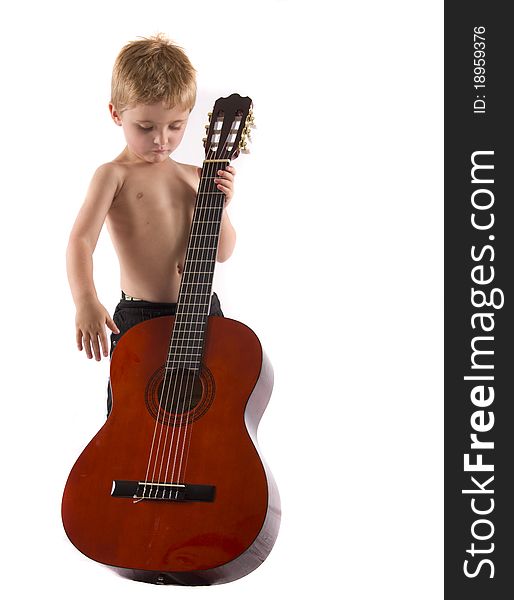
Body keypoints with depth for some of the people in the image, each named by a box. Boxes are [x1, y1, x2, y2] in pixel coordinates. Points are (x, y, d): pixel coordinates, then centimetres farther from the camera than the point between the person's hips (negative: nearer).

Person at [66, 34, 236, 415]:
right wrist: (86, 301, -34)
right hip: (139, 318, -4)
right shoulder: (114, 175, -5)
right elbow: (82, 240, -18)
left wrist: (219, 206, -9)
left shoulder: (195, 178, 8)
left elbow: (222, 253, 9)